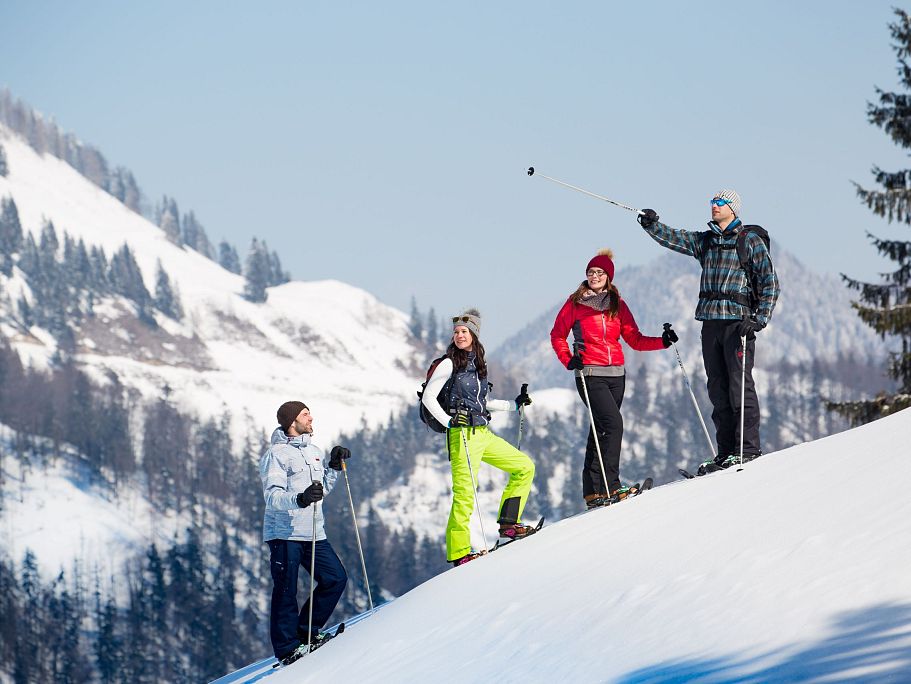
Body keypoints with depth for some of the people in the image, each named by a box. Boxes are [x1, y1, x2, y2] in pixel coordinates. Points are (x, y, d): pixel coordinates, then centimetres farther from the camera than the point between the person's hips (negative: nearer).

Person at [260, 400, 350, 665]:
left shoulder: (314, 451, 16)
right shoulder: (277, 454, -10)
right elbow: (272, 496, -20)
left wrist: (334, 467, 13)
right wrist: (300, 499, -36)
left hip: (313, 533, 8)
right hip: (284, 534, -8)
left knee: (336, 578, 3)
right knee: (286, 591, -4)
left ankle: (306, 631, 15)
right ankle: (287, 649, 2)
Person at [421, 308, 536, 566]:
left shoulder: (478, 364, 16)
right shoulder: (449, 364, -4)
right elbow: (428, 397, -9)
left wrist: (514, 405, 22)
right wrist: (448, 421, -20)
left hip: (484, 434, 8)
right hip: (463, 435, -8)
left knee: (525, 467, 7)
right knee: (465, 493, -13)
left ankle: (508, 523, 10)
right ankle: (459, 552, -11)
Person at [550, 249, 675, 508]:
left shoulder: (617, 305, 10)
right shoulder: (575, 304, 0)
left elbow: (634, 339, 8)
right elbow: (557, 335, 8)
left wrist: (662, 342, -7)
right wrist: (568, 360, -7)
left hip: (616, 375, 5)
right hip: (590, 375, -5)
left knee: (601, 431, 8)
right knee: (614, 424, -20)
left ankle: (592, 491, 14)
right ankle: (610, 485, -21)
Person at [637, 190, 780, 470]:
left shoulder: (750, 240, -1)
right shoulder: (704, 241, 16)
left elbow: (770, 282, -4)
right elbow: (674, 238, 7)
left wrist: (760, 318, -14)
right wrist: (652, 225, -14)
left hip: (738, 321, -6)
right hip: (710, 321, 6)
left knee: (740, 385, -9)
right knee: (717, 389, 6)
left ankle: (749, 448, -6)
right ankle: (726, 452, 9)